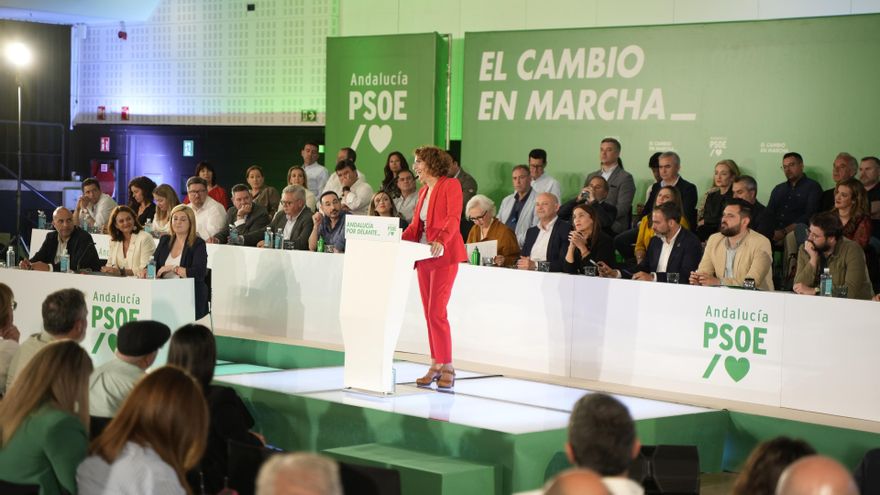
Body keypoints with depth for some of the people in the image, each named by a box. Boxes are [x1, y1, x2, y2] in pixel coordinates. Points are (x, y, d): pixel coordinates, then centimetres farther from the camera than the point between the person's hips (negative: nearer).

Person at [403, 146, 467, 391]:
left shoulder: (450, 185, -5)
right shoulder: (423, 191, 20)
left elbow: (453, 219, -17)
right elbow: (415, 225, 17)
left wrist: (441, 241, -33)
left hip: (444, 256, -8)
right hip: (424, 258, 8)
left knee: (436, 313, -12)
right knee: (429, 313, 7)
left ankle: (447, 368, -6)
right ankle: (436, 366, 12)